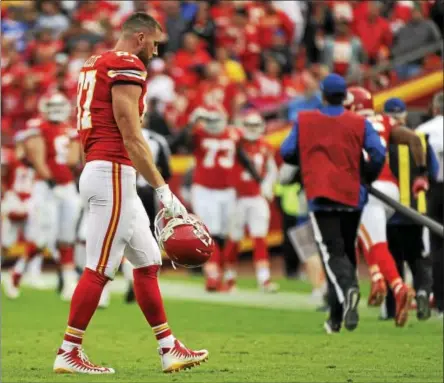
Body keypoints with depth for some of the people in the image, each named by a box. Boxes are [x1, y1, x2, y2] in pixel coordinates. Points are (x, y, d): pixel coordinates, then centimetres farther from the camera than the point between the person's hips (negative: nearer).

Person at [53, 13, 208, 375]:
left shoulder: (95, 65, 18)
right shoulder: (127, 67, -11)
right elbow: (131, 137, -16)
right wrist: (163, 190, -16)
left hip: (96, 169, 10)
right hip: (113, 172, -10)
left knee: (147, 262, 13)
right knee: (99, 269, -6)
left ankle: (169, 348, 16)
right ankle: (69, 352, -3)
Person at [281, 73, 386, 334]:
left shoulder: (304, 121, 2)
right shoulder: (360, 123, 2)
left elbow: (287, 153, 2)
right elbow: (378, 154, -8)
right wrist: (367, 177, 10)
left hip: (320, 197, -2)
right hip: (352, 196, 2)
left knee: (333, 253, -6)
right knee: (347, 251, 15)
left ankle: (347, 289, -39)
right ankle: (337, 316, 16)